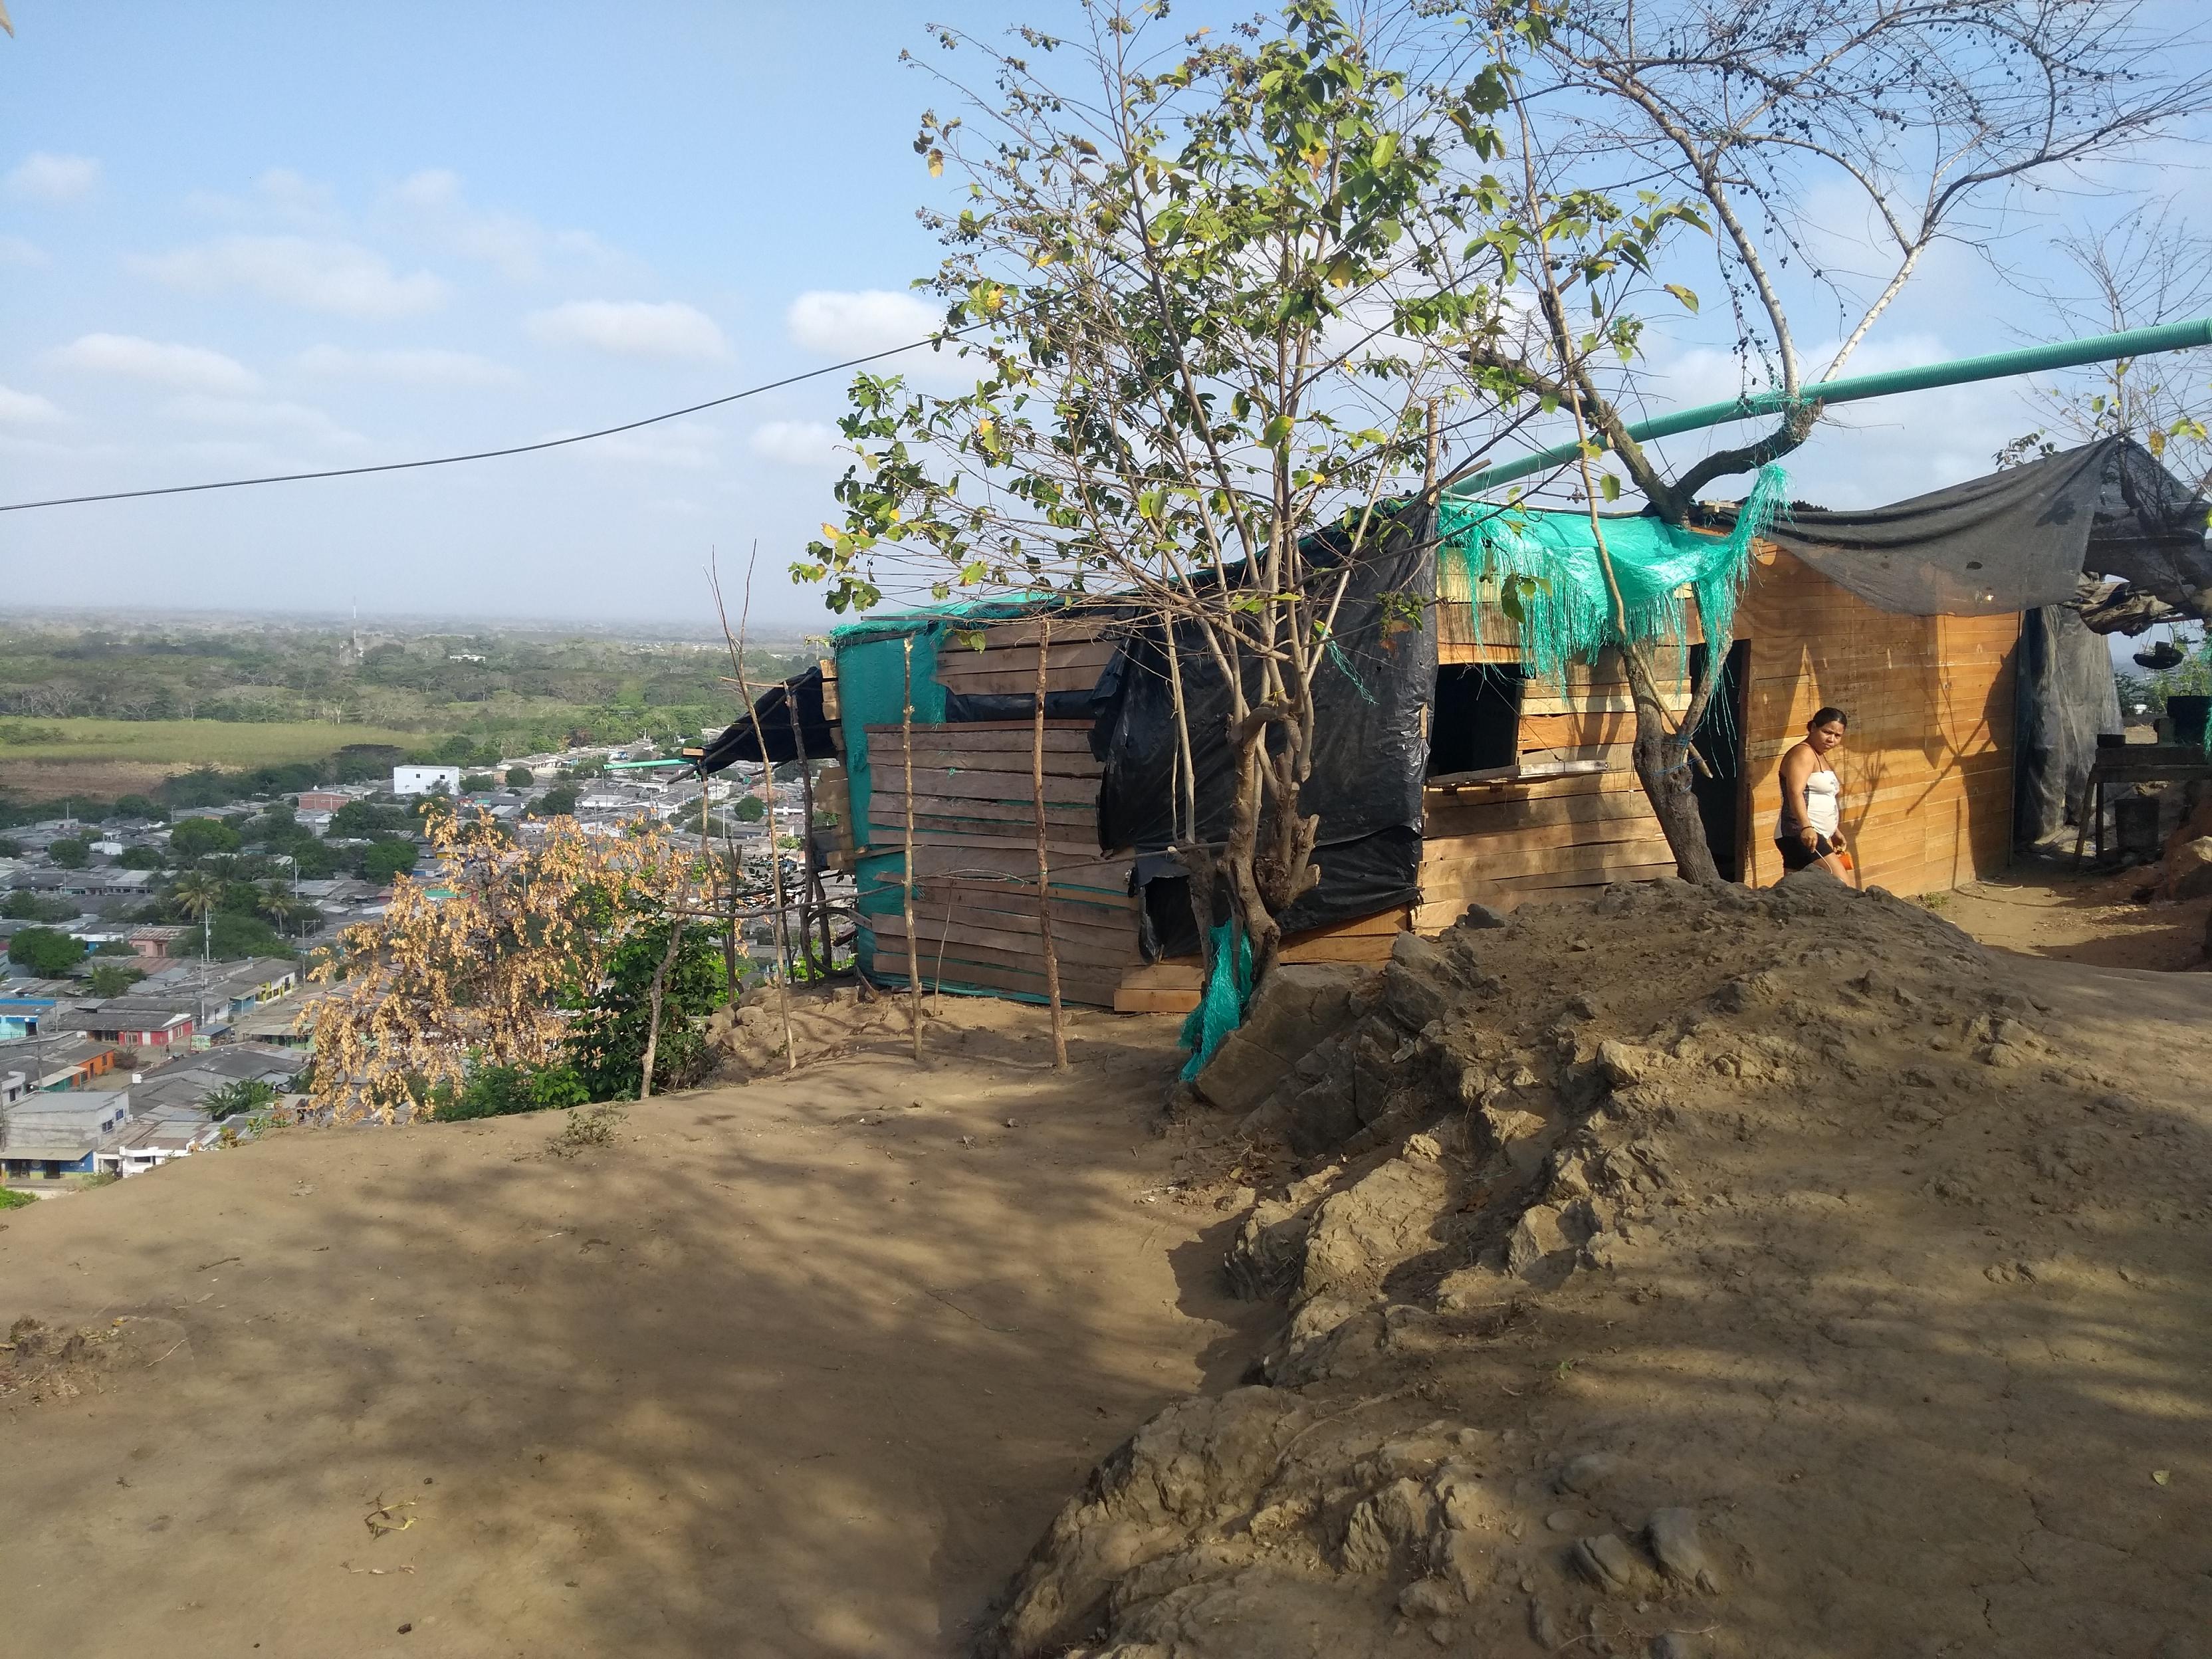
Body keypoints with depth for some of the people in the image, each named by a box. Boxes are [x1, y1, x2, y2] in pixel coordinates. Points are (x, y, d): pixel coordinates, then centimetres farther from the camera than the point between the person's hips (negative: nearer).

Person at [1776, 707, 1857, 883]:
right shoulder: (1803, 753, -9)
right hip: (1801, 835, -10)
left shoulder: (1820, 757, 24)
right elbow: (1795, 793, -24)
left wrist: (1835, 832, 35)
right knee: (1842, 886, -19)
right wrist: (1806, 827, -37)